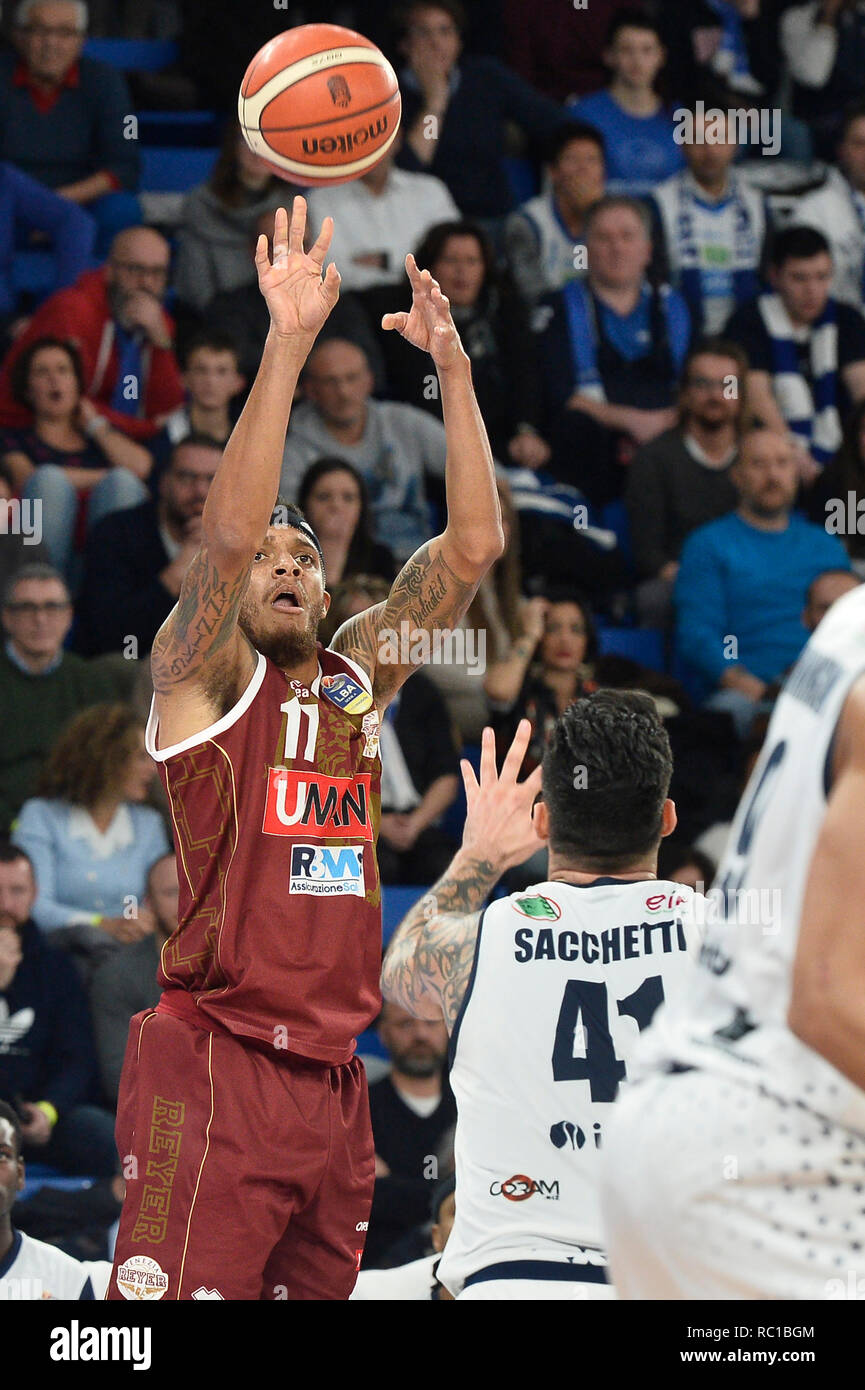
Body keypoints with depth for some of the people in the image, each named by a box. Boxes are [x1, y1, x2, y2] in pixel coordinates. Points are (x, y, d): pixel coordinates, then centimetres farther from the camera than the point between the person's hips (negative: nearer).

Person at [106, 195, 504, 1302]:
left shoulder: (355, 676, 16)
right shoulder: (200, 671, 1)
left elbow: (473, 545, 10)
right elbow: (228, 532, -17)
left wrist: (450, 362, 2)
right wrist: (288, 341, -21)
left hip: (332, 1077, 6)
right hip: (214, 1071, -6)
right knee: (182, 1296, -16)